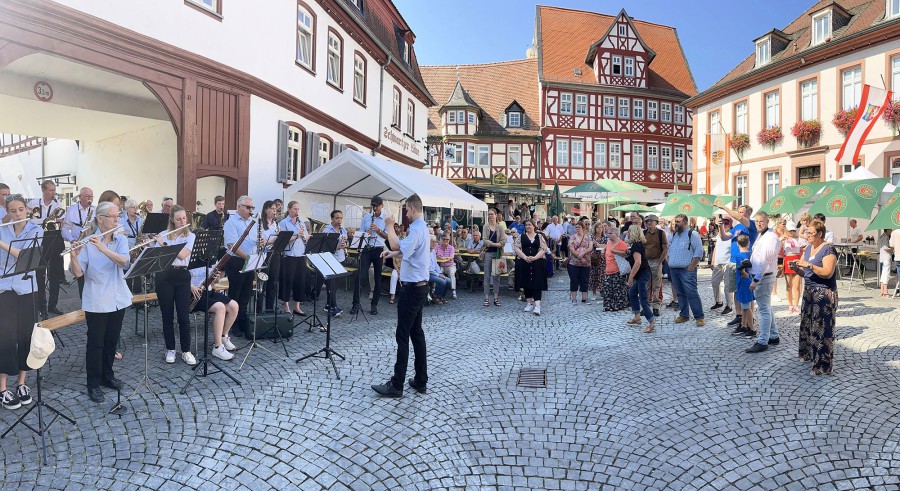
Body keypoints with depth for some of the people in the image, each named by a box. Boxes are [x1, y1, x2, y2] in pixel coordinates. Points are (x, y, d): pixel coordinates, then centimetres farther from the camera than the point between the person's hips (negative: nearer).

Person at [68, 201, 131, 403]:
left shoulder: (121, 239, 0)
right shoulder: (88, 242, -9)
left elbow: (123, 261, -19)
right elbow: (78, 273, -13)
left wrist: (102, 248, -31)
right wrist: (74, 256, -31)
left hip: (118, 298, 4)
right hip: (96, 301, -3)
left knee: (112, 340, 15)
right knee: (96, 342, 5)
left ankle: (107, 375, 32)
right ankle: (93, 384, 17)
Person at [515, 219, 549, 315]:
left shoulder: (540, 237, 7)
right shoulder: (521, 237, 9)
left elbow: (543, 249, -3)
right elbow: (517, 249, -1)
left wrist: (534, 257, -16)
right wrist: (525, 257, -15)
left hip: (537, 263, -2)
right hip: (524, 263, 2)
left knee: (537, 283, -8)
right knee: (526, 282, 6)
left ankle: (537, 305, -13)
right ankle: (530, 303, 18)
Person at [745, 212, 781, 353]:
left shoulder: (770, 237, -17)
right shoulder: (761, 235, 14)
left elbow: (764, 260, -22)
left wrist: (756, 280, -23)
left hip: (764, 277, -10)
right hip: (759, 276, 10)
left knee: (764, 309, -6)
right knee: (766, 308, 19)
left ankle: (762, 342, -2)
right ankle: (773, 336, 31)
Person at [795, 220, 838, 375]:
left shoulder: (828, 249, -11)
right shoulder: (808, 249, 12)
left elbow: (828, 273, -21)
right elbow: (804, 273, 14)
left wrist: (809, 265, -27)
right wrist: (797, 268, -6)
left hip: (824, 293, -8)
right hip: (810, 292, 8)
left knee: (821, 328, -7)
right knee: (807, 324, 14)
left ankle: (823, 366, -2)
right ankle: (809, 353, 29)